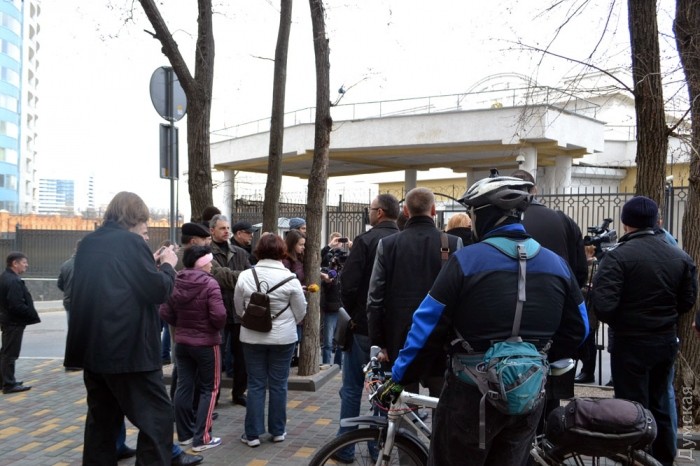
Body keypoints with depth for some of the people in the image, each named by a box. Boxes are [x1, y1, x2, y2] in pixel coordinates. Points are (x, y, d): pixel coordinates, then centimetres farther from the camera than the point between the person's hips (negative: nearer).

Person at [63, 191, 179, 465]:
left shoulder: (88, 244, 13)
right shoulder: (130, 241, -9)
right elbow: (159, 290, -10)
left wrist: (151, 264, 18)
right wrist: (168, 264, 6)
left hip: (92, 346, 8)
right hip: (128, 348, -8)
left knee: (102, 419, 15)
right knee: (157, 417, -1)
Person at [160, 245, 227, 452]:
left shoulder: (175, 283, -1)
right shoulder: (210, 284, -19)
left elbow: (165, 313, -1)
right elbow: (219, 315, -25)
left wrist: (181, 325, 13)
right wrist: (217, 328, -4)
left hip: (182, 342, 6)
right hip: (206, 343, -6)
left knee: (184, 387, 13)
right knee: (208, 388, 5)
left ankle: (185, 433, 23)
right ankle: (202, 438, 4)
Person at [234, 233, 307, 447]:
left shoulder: (245, 276, -7)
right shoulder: (289, 278, -11)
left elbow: (239, 309, 5)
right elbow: (301, 311, -2)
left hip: (252, 337, 1)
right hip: (283, 338, -1)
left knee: (255, 385, 8)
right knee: (278, 385, 10)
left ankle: (252, 433, 12)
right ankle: (277, 431, 19)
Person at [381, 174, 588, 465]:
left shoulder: (466, 260, -14)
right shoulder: (556, 264, 3)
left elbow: (428, 327, -11)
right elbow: (577, 330, 10)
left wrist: (399, 377, -1)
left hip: (472, 394, -5)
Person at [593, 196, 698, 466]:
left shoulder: (618, 256, -18)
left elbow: (603, 305, -23)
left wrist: (618, 323, -2)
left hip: (631, 343, -6)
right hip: (667, 341, 6)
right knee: (659, 404, 21)